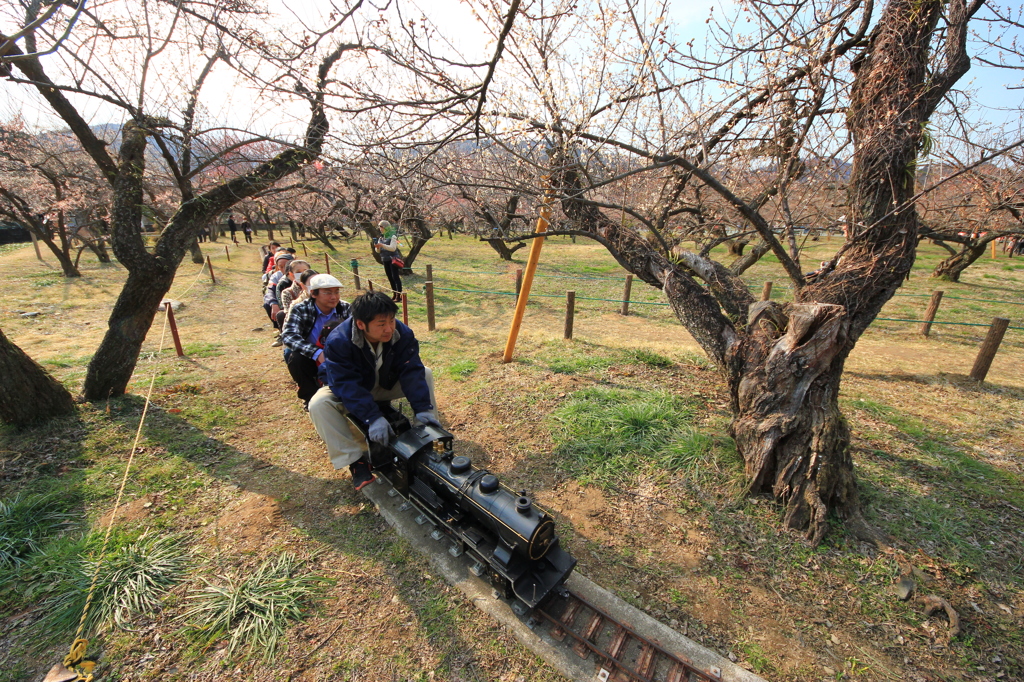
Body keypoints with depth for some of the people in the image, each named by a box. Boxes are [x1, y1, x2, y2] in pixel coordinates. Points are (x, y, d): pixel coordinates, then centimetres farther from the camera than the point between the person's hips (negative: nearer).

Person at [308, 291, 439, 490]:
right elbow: (347, 385, -37)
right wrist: (373, 418, -47)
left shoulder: (402, 333, -25)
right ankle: (355, 459, -18)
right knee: (318, 404, -32)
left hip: (386, 383, 3)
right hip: (347, 389, -2)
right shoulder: (338, 341, -33)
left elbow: (412, 371, -27)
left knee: (426, 374, -16)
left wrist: (422, 408, -38)